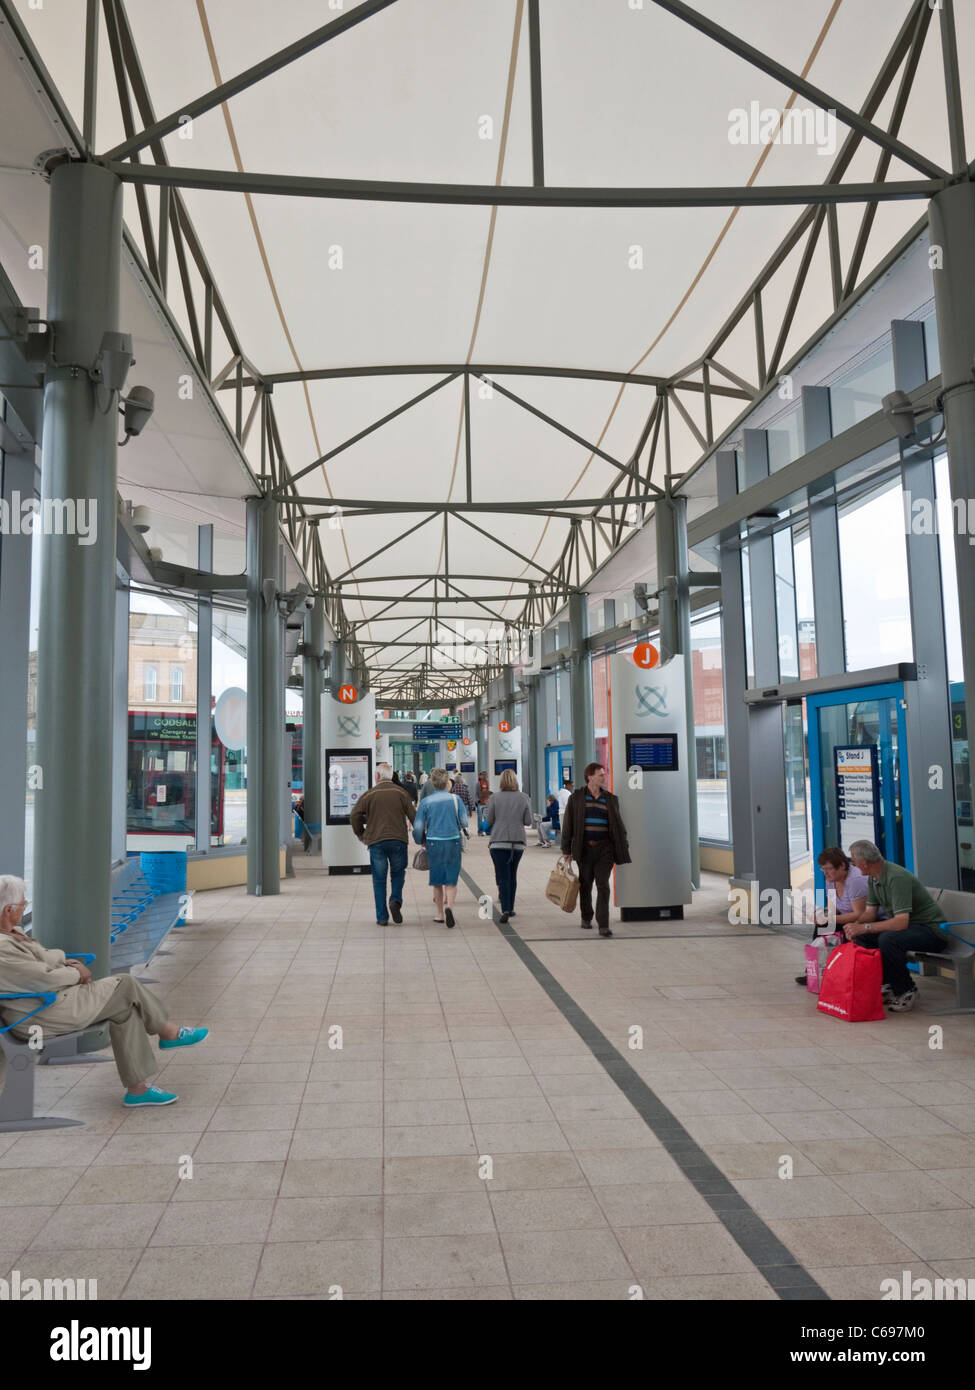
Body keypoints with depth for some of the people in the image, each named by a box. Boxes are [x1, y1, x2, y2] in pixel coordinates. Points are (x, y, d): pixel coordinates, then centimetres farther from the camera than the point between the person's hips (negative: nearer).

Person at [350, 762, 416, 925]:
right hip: (398, 840, 1)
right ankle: (396, 900, -8)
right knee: (397, 873, 18)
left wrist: (361, 834, 12)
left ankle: (382, 918, 6)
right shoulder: (400, 792, 4)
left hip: (376, 841, 0)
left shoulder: (370, 794, 2)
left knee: (379, 879, 7)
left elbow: (355, 814, -3)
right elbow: (413, 815, 2)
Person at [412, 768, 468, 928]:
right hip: (453, 842, 0)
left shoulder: (425, 801, -3)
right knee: (451, 879, 5)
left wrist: (421, 841, 16)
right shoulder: (455, 799, -3)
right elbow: (464, 823, -3)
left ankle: (440, 913, 21)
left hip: (433, 843, 1)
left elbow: (418, 827, -2)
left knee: (437, 880, 14)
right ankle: (449, 905, -19)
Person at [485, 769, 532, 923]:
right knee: (512, 875, 17)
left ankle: (505, 909, -16)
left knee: (503, 877, -3)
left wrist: (485, 809, 17)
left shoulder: (495, 797, -5)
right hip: (518, 841, 2)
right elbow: (528, 821, 0)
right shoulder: (524, 798, 0)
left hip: (499, 841, -2)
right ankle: (510, 908, 22)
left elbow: (489, 820, -2)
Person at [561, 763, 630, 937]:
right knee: (585, 885, 9)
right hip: (584, 849, 0)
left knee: (603, 886, -7)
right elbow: (568, 825, 3)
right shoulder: (576, 798, 2)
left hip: (604, 848, 0)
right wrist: (566, 849, -1)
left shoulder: (610, 799, 8)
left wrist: (624, 848, 8)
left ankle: (603, 925, -8)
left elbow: (618, 825, 12)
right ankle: (586, 918, 29)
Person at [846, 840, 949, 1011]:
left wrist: (864, 927, -31)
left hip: (932, 929, -9)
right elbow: (870, 911, 9)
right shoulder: (874, 877, 4)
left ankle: (906, 991, -13)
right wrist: (855, 925, -12)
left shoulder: (897, 877, -26)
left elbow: (901, 922, -32)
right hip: (905, 926, 9)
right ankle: (887, 985, 3)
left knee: (888, 939, -34)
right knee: (861, 936, -5)